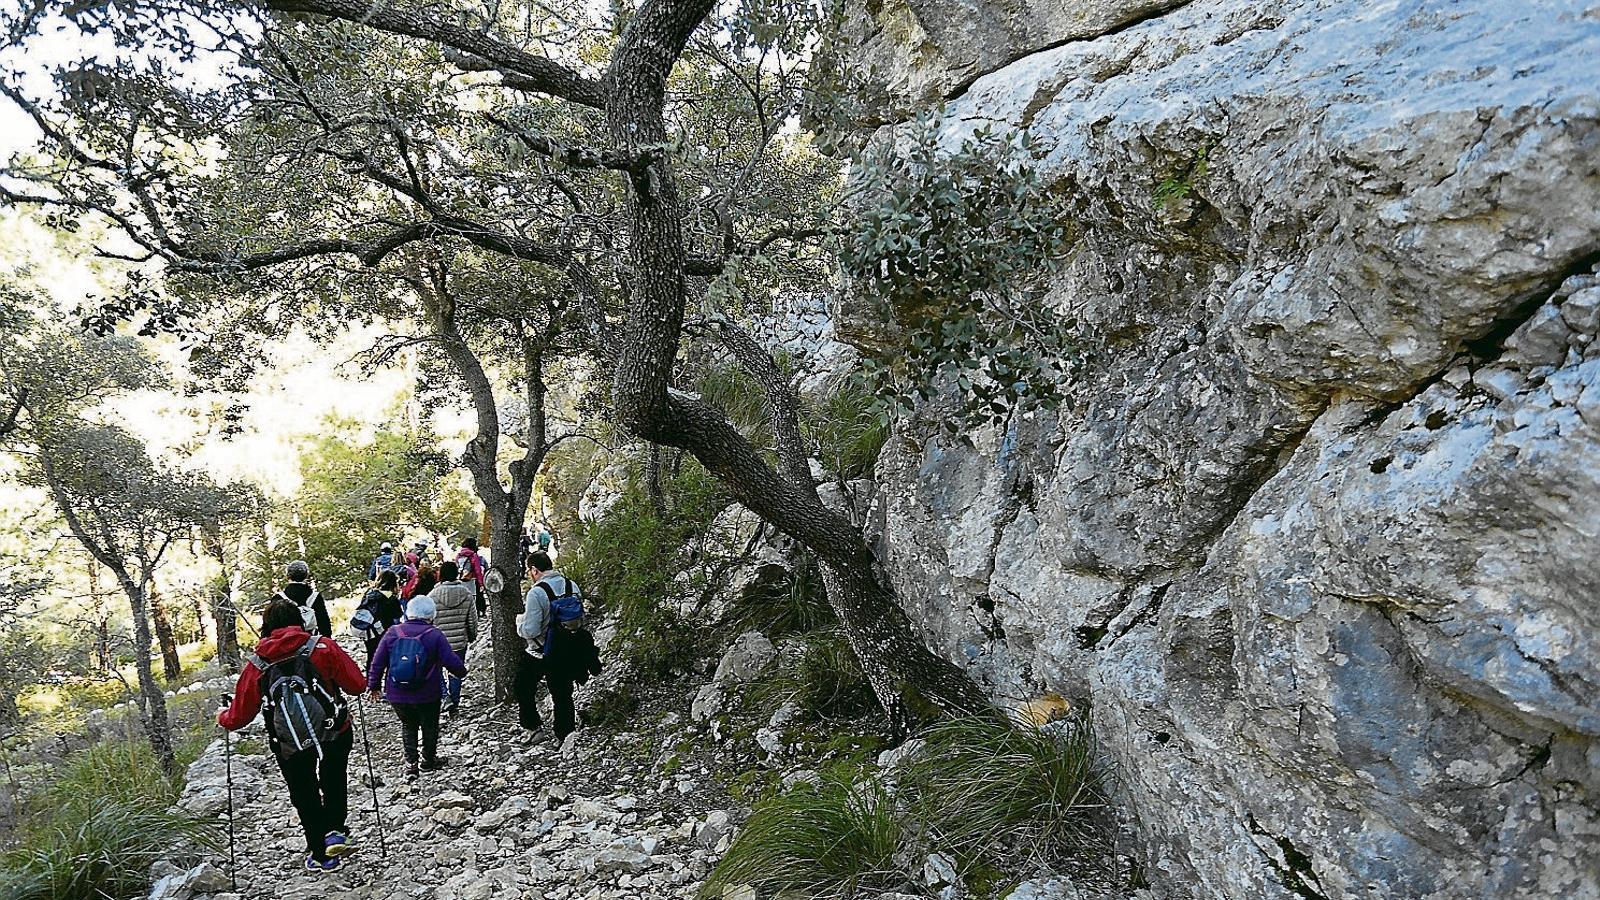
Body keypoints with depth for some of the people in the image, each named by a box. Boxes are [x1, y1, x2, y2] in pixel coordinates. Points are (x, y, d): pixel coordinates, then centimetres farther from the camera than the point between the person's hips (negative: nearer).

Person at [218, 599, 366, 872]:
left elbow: (240, 715, 5)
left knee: (304, 794, 20)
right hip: (335, 733, -1)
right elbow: (357, 685, -9)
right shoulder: (322, 647, -11)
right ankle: (334, 831, 8)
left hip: (289, 746, 1)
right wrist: (335, 681, 14)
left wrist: (223, 718, 28)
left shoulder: (256, 665, -4)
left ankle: (319, 853, 28)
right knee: (333, 780, 25)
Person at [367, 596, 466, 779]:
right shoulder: (435, 635, -12)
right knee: (430, 726, 19)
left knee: (408, 725, 21)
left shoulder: (392, 633, -3)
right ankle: (428, 759, 32)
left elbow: (377, 662, 2)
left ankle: (411, 762, 16)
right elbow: (451, 661, -10)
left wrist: (374, 685, 15)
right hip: (427, 695, -2)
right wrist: (462, 671, 11)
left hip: (397, 695, 3)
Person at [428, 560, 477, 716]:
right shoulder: (467, 594, -5)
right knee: (456, 672, 15)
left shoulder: (433, 595, -13)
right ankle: (454, 703, 21)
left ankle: (446, 697, -2)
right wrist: (472, 636, 18)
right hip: (460, 641, 2)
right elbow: (473, 619, 3)